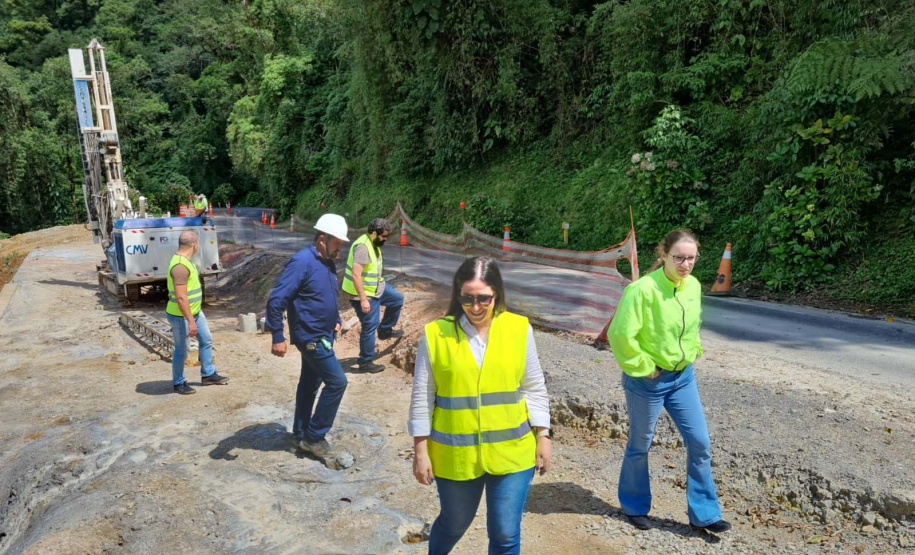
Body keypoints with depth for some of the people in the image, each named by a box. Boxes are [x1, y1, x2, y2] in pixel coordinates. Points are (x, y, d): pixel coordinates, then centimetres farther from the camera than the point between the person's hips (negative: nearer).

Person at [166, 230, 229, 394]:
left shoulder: (185, 260, 6)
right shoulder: (180, 266, -27)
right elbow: (181, 298, -29)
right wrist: (191, 321, -28)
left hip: (195, 311, 10)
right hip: (181, 316, -10)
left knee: (206, 340, 17)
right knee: (181, 350, 4)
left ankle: (208, 375, 29)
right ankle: (178, 383, 21)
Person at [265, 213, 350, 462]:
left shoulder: (328, 263, 8)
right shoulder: (302, 262, -20)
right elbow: (276, 300, -23)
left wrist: (336, 320, 17)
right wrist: (278, 337, -23)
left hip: (322, 336, 9)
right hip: (310, 337, -9)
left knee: (310, 383, 17)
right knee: (337, 381, -9)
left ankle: (301, 434, 31)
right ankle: (314, 436, 4)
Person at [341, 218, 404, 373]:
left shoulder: (374, 244, 5)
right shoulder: (363, 247, -27)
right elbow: (356, 275, -31)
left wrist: (382, 284, 28)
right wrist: (363, 299, -30)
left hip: (376, 288, 10)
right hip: (364, 294, -10)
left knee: (397, 299, 20)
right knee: (370, 327, -1)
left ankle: (385, 330, 31)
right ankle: (366, 362, 13)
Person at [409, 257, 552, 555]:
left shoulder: (519, 329, -5)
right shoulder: (436, 334, -9)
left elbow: (534, 389, 3)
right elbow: (422, 398, -4)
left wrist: (543, 437, 2)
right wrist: (420, 451, -3)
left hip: (512, 453, 0)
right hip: (455, 455, 0)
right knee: (454, 524, 21)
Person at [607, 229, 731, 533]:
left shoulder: (694, 286, -1)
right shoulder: (643, 289, -24)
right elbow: (620, 335, -24)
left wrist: (692, 353, 8)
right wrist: (643, 368, -17)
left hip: (683, 377, 6)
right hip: (648, 381, -6)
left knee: (700, 444, 9)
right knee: (640, 445, 11)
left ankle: (704, 513, 26)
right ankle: (635, 507, 33)